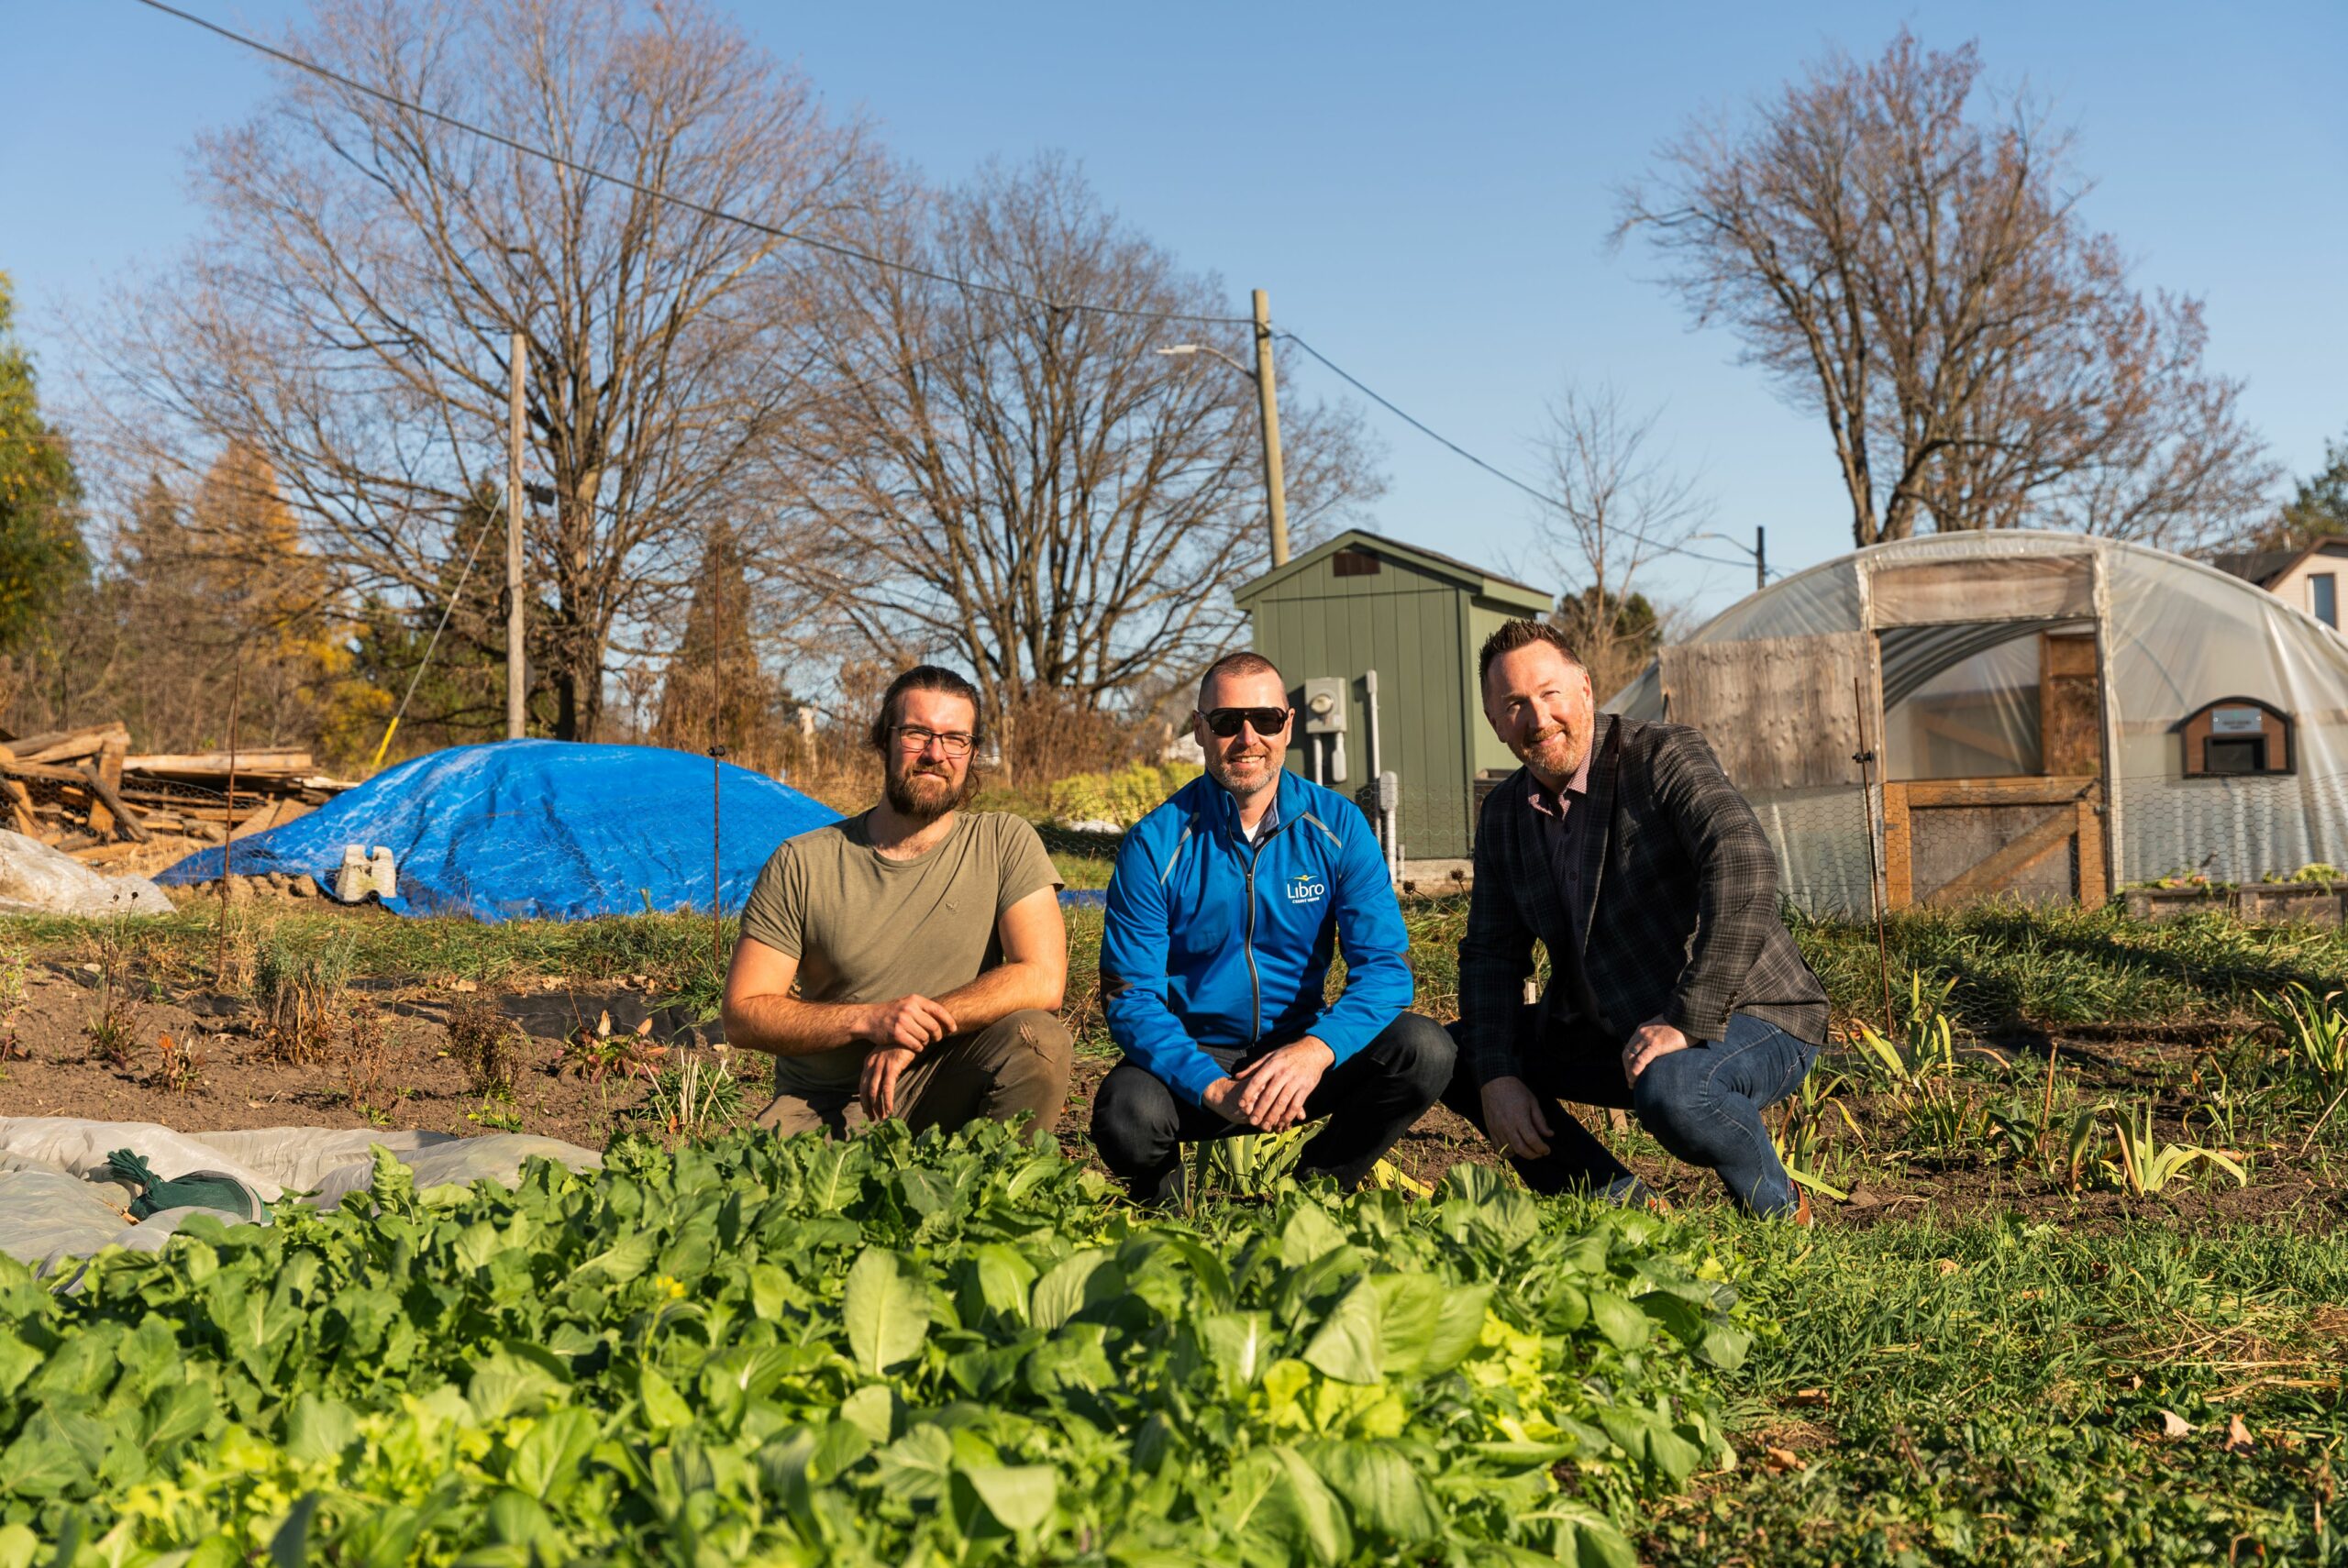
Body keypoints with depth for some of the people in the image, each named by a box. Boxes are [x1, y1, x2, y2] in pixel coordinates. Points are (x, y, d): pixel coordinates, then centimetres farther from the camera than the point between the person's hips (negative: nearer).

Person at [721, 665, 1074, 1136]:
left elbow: (1042, 980, -13)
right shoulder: (801, 864, -3)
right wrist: (868, 1019, -19)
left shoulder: (1005, 842, -3)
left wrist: (913, 1032, -19)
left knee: (1037, 1038, -27)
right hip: (822, 1108, -1)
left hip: (944, 1095, 1)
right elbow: (742, 1014, -4)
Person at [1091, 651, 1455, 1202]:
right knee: (1125, 1113, -34)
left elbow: (1385, 965, -10)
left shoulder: (1338, 825, -5)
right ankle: (1170, 1208, 3)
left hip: (1304, 1052, 3)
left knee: (1423, 1048, -24)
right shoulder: (1156, 844, -11)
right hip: (1194, 1058, -2)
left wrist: (1317, 1049, -30)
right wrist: (1214, 1089, -30)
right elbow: (1131, 997, -14)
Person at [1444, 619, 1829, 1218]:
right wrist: (1496, 1076, -9)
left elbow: (1744, 865, -32)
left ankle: (1779, 1213, -6)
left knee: (1667, 1087, -38)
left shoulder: (1664, 757, -16)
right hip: (1612, 1032, 7)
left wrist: (1689, 1021, -35)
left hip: (1749, 1019, -7)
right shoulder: (1504, 815, 4)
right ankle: (1624, 1206, 5)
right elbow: (1491, 953, 7)